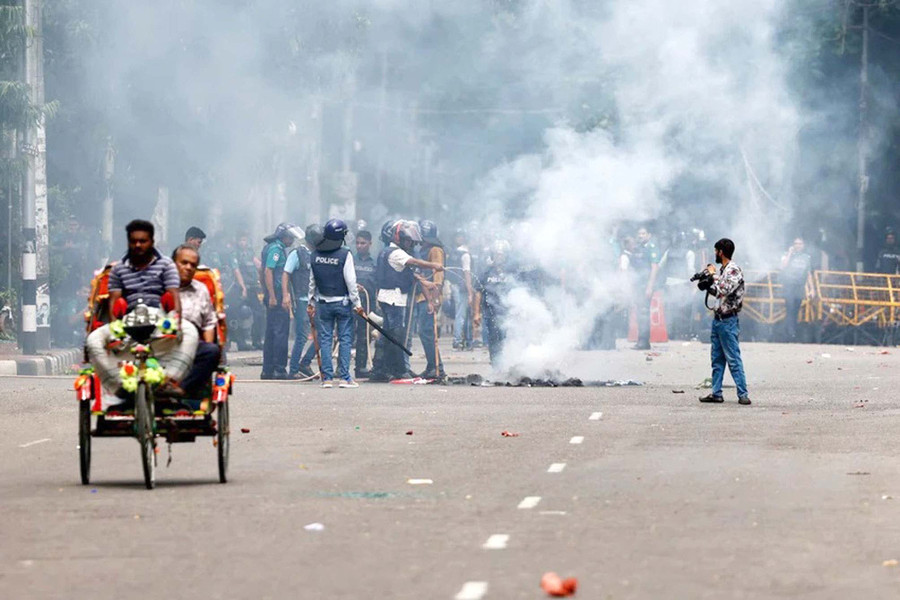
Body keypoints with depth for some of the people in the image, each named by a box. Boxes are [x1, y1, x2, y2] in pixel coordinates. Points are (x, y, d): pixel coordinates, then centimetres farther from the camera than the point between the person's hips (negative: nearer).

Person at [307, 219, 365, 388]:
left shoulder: (315, 255, 2)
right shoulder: (344, 254, -12)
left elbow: (312, 281, 10)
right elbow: (350, 281, -11)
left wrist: (311, 302, 20)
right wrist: (357, 304, -4)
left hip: (323, 303, 4)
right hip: (343, 302, -4)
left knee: (325, 339, 7)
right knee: (345, 339, 2)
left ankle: (327, 377, 4)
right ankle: (344, 377, -1)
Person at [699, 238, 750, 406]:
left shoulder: (734, 270, -13)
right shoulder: (722, 269, 14)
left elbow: (723, 290, -24)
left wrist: (714, 275, -12)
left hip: (728, 321, -9)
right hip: (717, 318, 9)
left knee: (733, 359, -9)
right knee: (717, 358, 11)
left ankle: (743, 394, -8)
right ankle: (716, 393, 16)